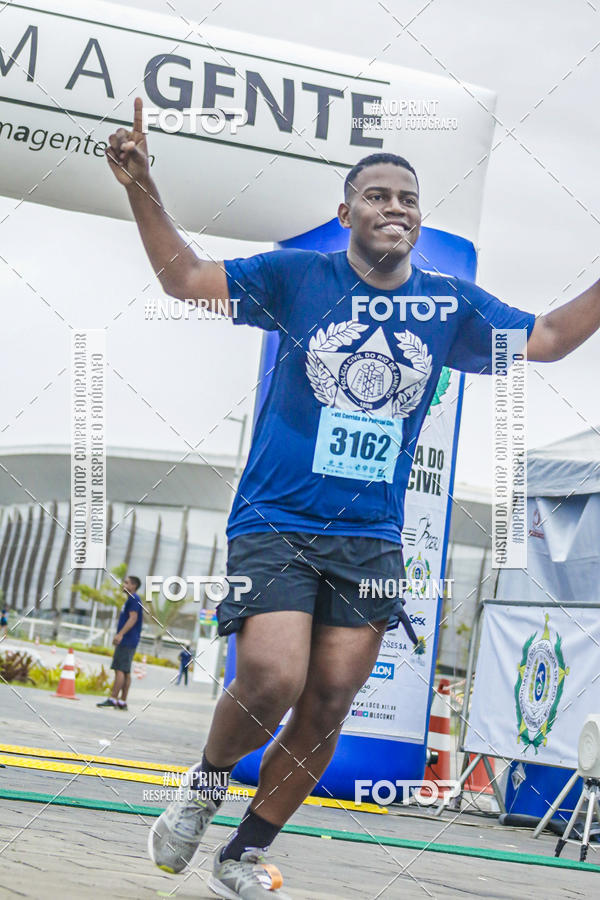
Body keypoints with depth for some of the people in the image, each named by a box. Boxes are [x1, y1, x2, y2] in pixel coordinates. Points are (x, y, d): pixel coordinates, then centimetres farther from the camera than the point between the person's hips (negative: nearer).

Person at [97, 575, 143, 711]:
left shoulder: (134, 599, -10)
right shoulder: (130, 600, 21)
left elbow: (133, 618, -20)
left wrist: (120, 634, -27)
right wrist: (120, 636, 24)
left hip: (127, 642, -10)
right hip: (128, 642, 10)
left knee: (120, 669, -12)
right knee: (126, 671, 8)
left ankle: (112, 699, -15)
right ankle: (122, 702, 9)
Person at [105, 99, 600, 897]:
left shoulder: (452, 304, 7)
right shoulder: (298, 277, 0)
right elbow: (186, 279, 4)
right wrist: (142, 191, -8)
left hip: (371, 539, 3)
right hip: (275, 522, -3)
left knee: (325, 711, 2)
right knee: (272, 682, -21)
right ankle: (207, 781, 12)